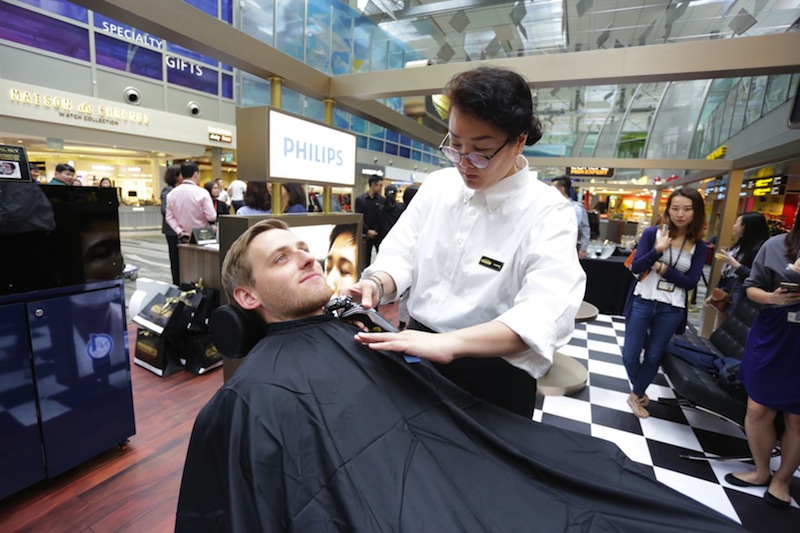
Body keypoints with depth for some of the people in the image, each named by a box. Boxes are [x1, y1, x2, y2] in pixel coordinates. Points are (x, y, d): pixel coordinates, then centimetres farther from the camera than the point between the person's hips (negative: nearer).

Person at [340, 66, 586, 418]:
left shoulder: (547, 211, -16)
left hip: (494, 373, -4)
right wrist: (376, 285, -24)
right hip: (419, 352, 4)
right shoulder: (437, 184, -2)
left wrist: (449, 342, -44)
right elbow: (402, 252, 0)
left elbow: (549, 310, -30)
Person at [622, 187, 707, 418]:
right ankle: (640, 392, 31)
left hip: (672, 309, 2)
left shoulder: (698, 245, 0)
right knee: (630, 355, 3)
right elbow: (635, 267, -11)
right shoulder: (652, 233, -5)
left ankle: (636, 395, 33)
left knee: (654, 356, 13)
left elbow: (691, 282, -5)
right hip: (643, 302, -1)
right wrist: (657, 250, -24)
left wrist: (662, 268, -14)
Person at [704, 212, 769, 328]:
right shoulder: (738, 245, 13)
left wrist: (734, 263, -22)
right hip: (725, 293, 8)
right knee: (718, 330, 14)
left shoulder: (759, 249, -13)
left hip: (739, 297, -8)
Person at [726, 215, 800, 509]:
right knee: (758, 409, 11)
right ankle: (761, 471, 34)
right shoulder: (776, 245, -3)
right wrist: (772, 297, -18)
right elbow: (752, 288, 5)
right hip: (771, 339, 2)